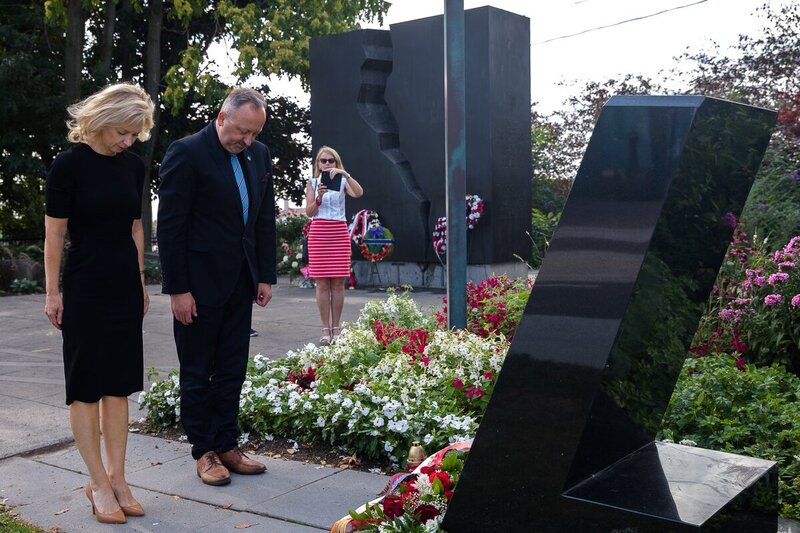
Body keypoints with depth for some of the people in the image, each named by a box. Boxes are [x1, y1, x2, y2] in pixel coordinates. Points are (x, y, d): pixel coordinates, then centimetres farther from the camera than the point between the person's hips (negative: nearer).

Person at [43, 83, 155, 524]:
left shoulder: (133, 166, 5)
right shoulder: (69, 165, -10)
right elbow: (54, 233, -8)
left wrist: (140, 281, 13)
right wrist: (52, 293, -8)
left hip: (126, 286, 5)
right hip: (85, 288, -5)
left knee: (118, 384, 8)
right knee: (86, 385, 3)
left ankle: (116, 479, 16)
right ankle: (99, 483, 11)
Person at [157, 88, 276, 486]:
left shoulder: (259, 155, 8)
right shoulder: (186, 153, -12)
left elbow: (266, 219, 13)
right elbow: (170, 225, -13)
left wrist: (266, 276, 8)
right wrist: (177, 289, -15)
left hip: (240, 283, 6)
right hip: (199, 284, -6)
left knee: (232, 370, 11)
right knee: (198, 373, 6)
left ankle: (227, 445, 22)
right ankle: (204, 451, 18)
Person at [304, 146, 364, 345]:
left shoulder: (342, 181, 8)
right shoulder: (313, 183, 9)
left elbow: (358, 193, -14)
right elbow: (309, 212, 1)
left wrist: (345, 174, -23)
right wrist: (319, 198, -16)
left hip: (339, 233, 0)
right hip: (319, 233, 0)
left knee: (338, 283, 0)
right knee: (322, 284, -1)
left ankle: (336, 328, 7)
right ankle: (325, 329, 4)